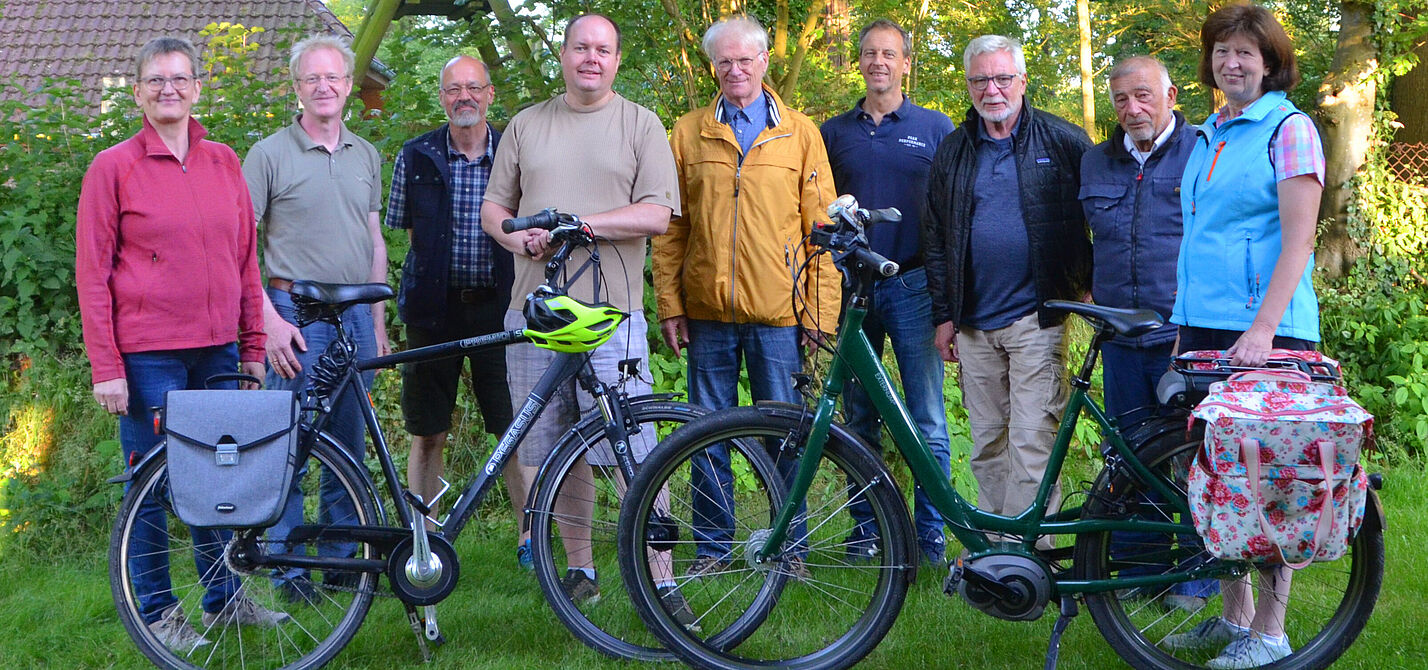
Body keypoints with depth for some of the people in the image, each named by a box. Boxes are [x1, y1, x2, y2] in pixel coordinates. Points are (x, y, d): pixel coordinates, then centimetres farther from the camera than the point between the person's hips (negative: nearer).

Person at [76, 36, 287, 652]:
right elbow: (92, 273, -4)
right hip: (147, 355, -4)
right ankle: (156, 611, 15)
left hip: (218, 349, 4)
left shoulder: (223, 163, 9)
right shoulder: (114, 167, -3)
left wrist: (253, 347, 10)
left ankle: (224, 600, 25)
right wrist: (105, 367, -10)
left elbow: (245, 259, 13)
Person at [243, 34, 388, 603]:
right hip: (296, 317, -5)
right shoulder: (269, 154, -3)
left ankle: (340, 558, 19)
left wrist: (378, 319, 14)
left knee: (348, 447, 9)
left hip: (356, 319, 5)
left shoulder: (365, 155, 13)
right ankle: (287, 569, 7)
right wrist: (269, 320, -13)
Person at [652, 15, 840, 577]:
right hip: (708, 311, 1)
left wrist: (821, 309, -2)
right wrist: (669, 305, 1)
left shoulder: (800, 132, 7)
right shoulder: (687, 133, 10)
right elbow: (670, 228, 9)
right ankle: (712, 546, 16)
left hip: (780, 312, -1)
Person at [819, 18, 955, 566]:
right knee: (859, 418, 6)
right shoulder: (834, 132, 12)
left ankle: (930, 536, 3)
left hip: (913, 285, -2)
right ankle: (865, 531, 15)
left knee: (927, 421, -4)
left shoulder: (936, 128, 8)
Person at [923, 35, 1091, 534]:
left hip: (1037, 318, -4)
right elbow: (935, 238, 15)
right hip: (974, 323, 4)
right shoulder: (953, 151, 12)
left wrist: (1093, 287, 0)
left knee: (1032, 444, -8)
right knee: (987, 445, 9)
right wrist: (943, 314, 11)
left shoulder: (1064, 143, 0)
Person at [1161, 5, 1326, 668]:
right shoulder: (1210, 136, 17)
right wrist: (1184, 326, 19)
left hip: (1266, 332, -7)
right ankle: (1233, 611, 18)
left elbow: (1297, 239, -13)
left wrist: (1262, 330, -21)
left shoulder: (1289, 128, -5)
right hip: (1204, 326, 7)